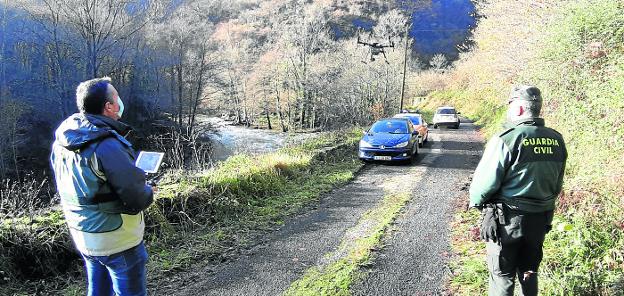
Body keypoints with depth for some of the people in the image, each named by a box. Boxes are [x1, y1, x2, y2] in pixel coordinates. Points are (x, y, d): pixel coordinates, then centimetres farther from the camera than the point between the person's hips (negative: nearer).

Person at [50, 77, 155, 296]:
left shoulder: (62, 140, -2)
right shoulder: (107, 146, -28)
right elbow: (137, 200, -26)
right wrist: (148, 191, -3)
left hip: (82, 236, 8)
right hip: (117, 242, -8)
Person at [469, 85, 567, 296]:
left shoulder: (506, 139, -20)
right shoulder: (557, 140, 1)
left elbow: (485, 181, -18)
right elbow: (557, 184, 10)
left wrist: (476, 202, 1)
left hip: (507, 218, -6)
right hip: (542, 218, 6)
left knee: (502, 276, 8)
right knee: (530, 272, 21)